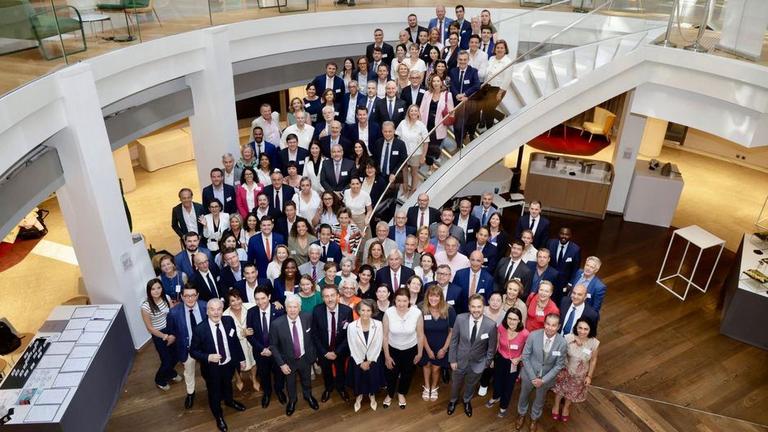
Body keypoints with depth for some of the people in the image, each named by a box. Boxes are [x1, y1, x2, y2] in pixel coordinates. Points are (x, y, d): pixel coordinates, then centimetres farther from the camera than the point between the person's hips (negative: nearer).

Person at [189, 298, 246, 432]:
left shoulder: (229, 321, -16)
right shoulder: (199, 329, -27)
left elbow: (236, 341, -3)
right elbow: (193, 351, -15)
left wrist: (241, 359, 3)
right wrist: (208, 357, -31)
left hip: (229, 363, 3)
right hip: (212, 367, -3)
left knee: (227, 385, 32)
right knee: (214, 393, 21)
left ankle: (229, 401, 65)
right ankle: (218, 416, 50)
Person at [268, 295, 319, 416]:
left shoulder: (308, 317, -21)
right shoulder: (276, 324, -27)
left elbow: (313, 335, -1)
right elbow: (273, 346, -14)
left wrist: (313, 353, 3)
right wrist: (281, 364, -16)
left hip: (305, 358, 2)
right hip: (288, 361, -2)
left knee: (306, 380, 28)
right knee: (290, 383, 25)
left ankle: (308, 396, 59)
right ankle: (292, 400, 55)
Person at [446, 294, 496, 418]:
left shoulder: (491, 325, -25)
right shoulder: (460, 318, -23)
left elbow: (491, 347, -10)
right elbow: (454, 340, -10)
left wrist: (486, 363, -1)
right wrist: (452, 359, -7)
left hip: (477, 363, 0)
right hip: (460, 360, 0)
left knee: (471, 386, 27)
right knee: (455, 384, 25)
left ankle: (466, 401, 59)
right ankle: (453, 400, 57)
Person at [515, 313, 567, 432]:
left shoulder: (562, 343, -24)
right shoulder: (533, 335, -26)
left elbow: (559, 365, -13)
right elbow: (525, 357, -15)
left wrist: (543, 380, -16)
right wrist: (532, 377, -16)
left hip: (546, 377, 0)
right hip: (529, 374, 0)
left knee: (540, 399, 26)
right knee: (524, 396, 25)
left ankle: (534, 418, 56)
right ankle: (521, 414, 56)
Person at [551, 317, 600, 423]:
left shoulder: (594, 343, -26)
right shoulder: (568, 338, -30)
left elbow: (593, 360, -9)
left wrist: (589, 376, -2)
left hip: (580, 374, 1)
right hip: (565, 370, -1)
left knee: (573, 392, 29)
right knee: (560, 389, 27)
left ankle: (566, 407, 60)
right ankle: (556, 406, 58)